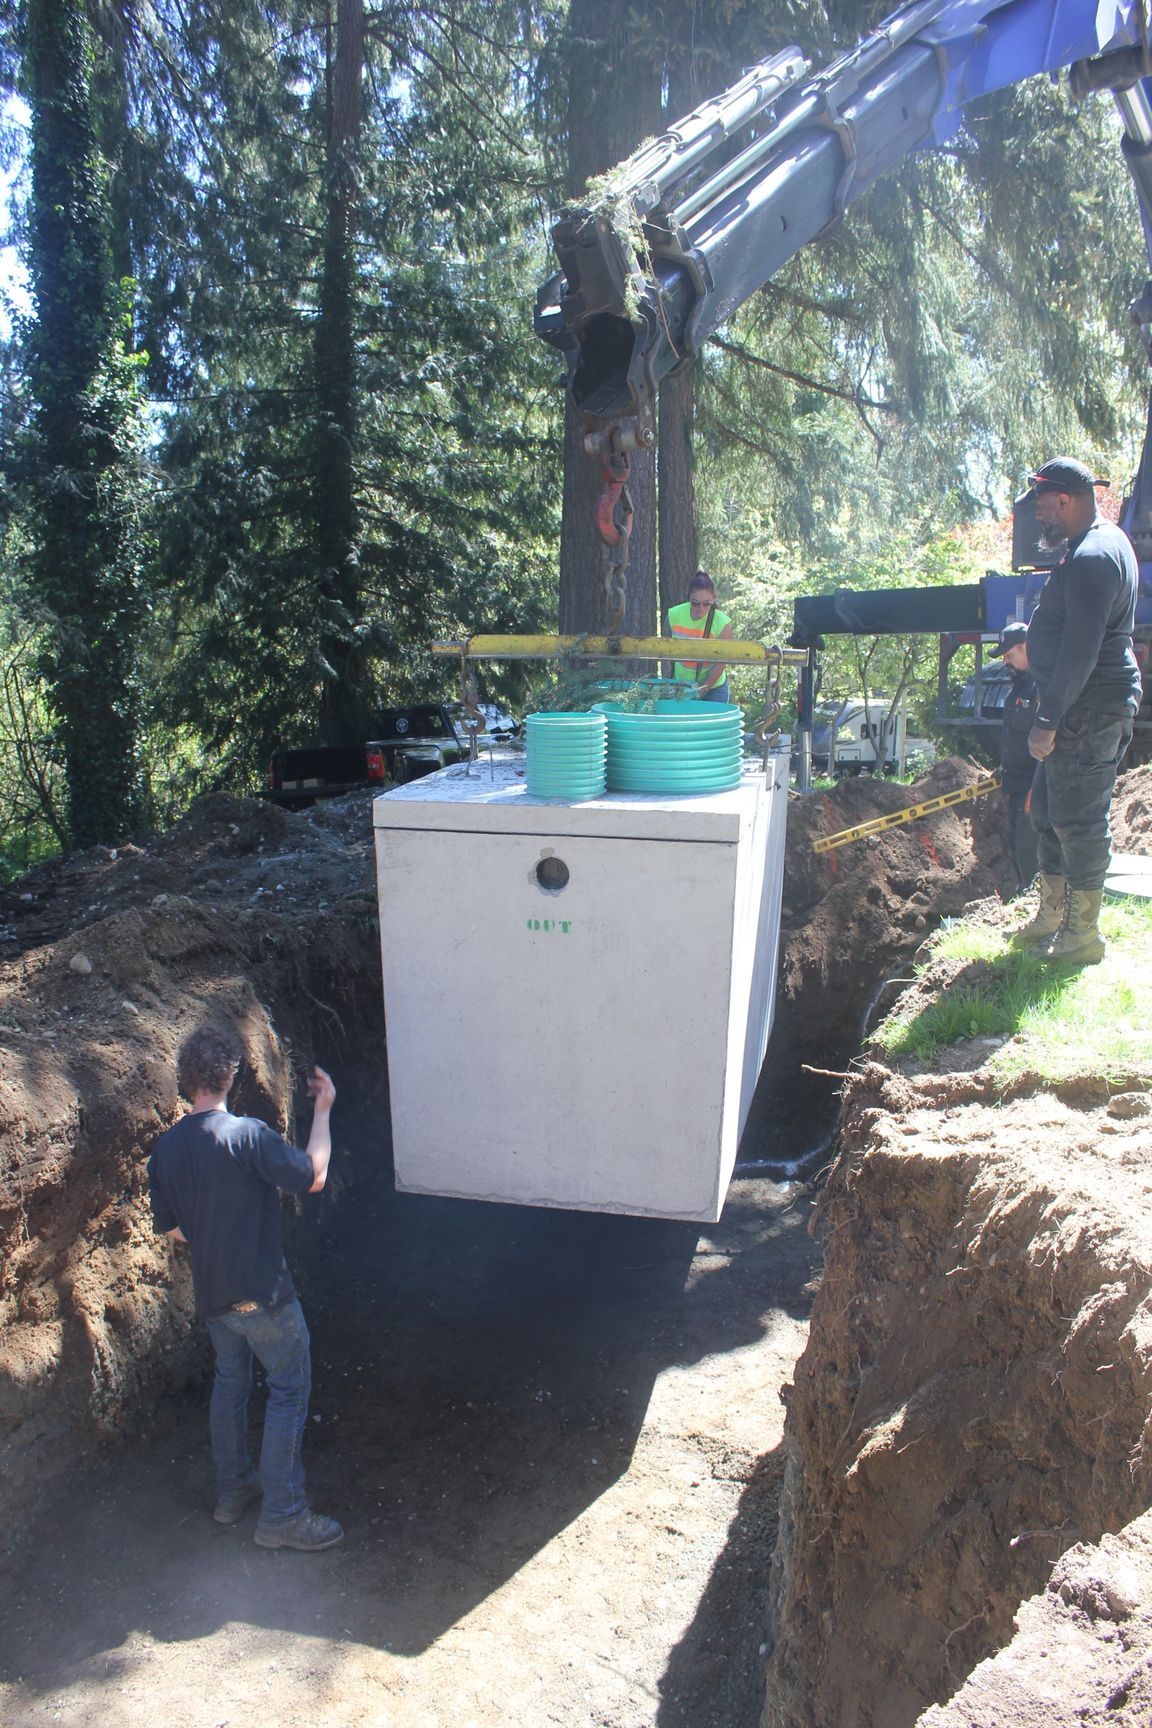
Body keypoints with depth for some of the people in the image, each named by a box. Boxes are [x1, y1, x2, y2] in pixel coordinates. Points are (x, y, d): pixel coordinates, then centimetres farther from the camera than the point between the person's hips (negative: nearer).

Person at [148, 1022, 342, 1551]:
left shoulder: (165, 1149, -2)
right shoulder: (247, 1134, -24)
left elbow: (171, 1229, 8)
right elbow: (313, 1177, -17)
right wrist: (322, 1111, -8)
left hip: (210, 1292, 7)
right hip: (262, 1292, -7)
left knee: (229, 1382, 24)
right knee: (289, 1389, 5)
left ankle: (233, 1489, 36)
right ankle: (282, 1513, 9)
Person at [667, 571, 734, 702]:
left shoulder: (723, 623, -17)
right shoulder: (673, 615, -10)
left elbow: (720, 663, -14)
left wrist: (703, 689, -20)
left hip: (714, 688, -2)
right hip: (680, 686, 2)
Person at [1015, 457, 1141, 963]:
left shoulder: (1091, 557, -19)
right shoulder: (1106, 540, 17)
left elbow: (1080, 650, -25)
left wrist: (1048, 719, -23)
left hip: (1090, 712, -11)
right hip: (1081, 709, 11)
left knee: (1078, 820, -4)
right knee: (1048, 812, 17)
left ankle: (1082, 936, 6)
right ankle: (1052, 916, 29)